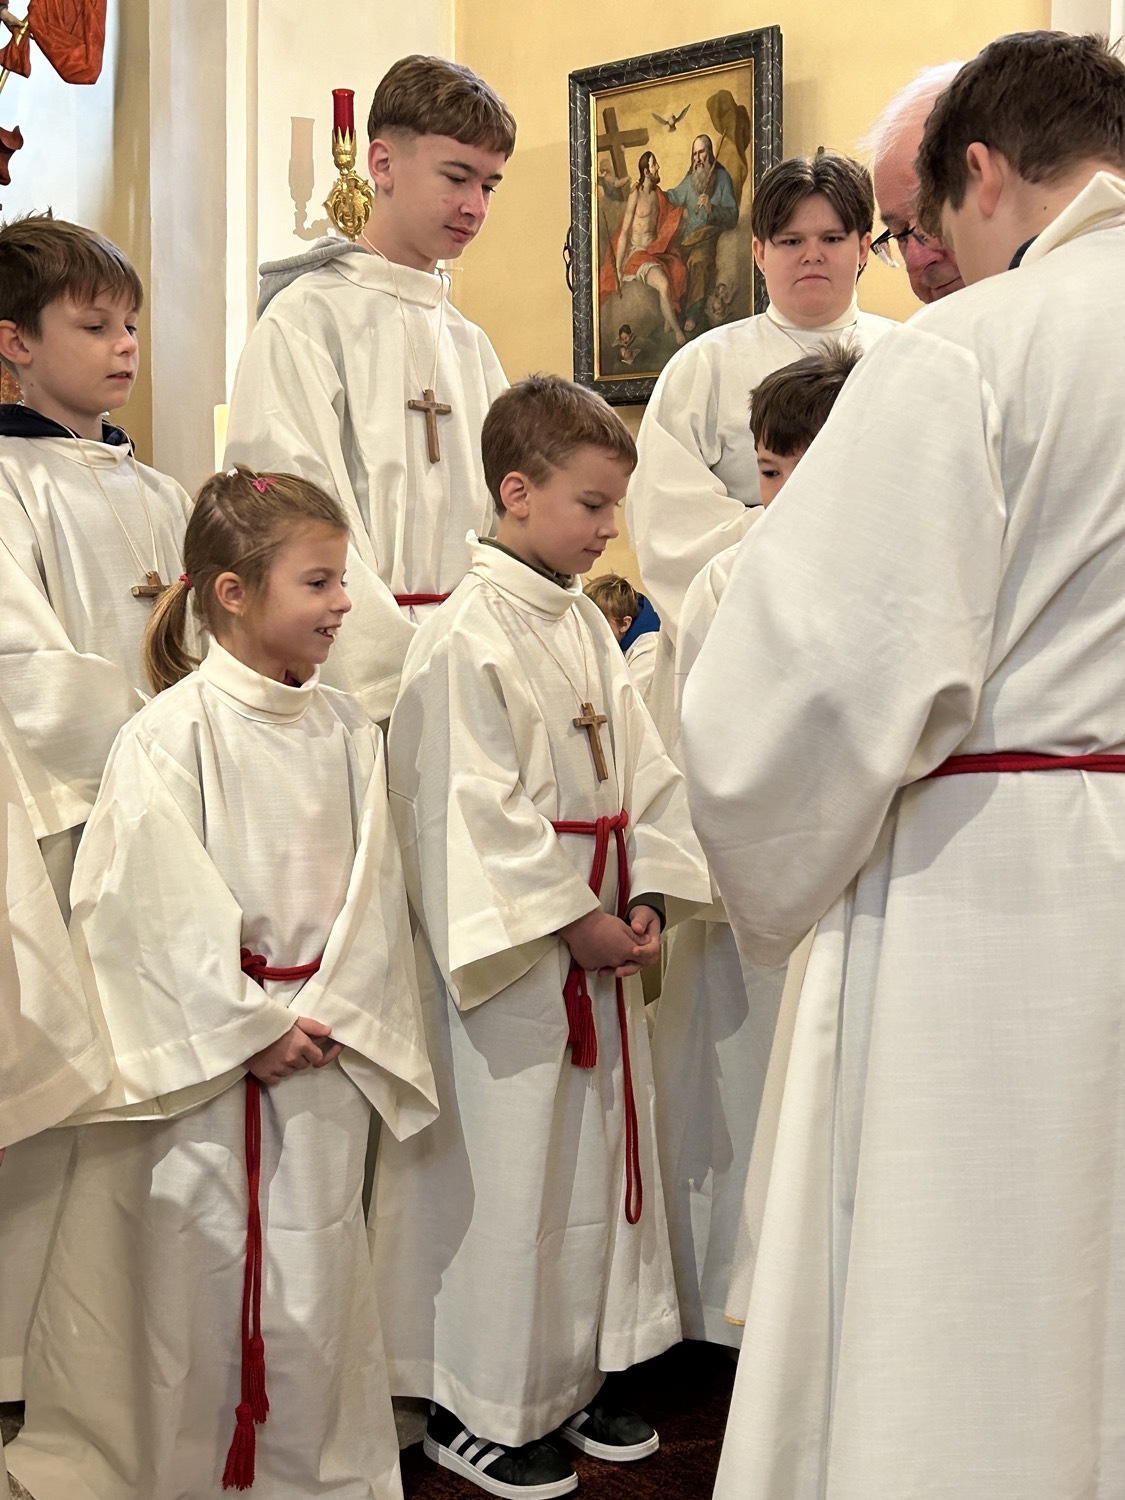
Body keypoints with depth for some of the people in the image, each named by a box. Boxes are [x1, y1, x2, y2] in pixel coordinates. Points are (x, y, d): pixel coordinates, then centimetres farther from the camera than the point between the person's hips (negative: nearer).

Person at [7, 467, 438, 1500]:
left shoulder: (346, 729, 5)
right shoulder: (171, 734, -10)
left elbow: (372, 883, 4)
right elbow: (154, 902, -13)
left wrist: (327, 1014, -7)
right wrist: (251, 1026, -12)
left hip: (324, 1044, 4)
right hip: (204, 1053, -4)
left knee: (317, 1280, 9)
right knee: (199, 1271, 6)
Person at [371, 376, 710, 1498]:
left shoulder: (586, 626, 10)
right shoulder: (466, 637, -15)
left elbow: (638, 772, 10)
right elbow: (473, 811, -20)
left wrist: (646, 898, -2)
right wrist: (572, 922, -17)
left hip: (602, 939, 8)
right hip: (510, 950, -8)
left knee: (598, 1154, 16)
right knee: (504, 1174, 2)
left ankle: (576, 1378, 34)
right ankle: (474, 1409, 20)